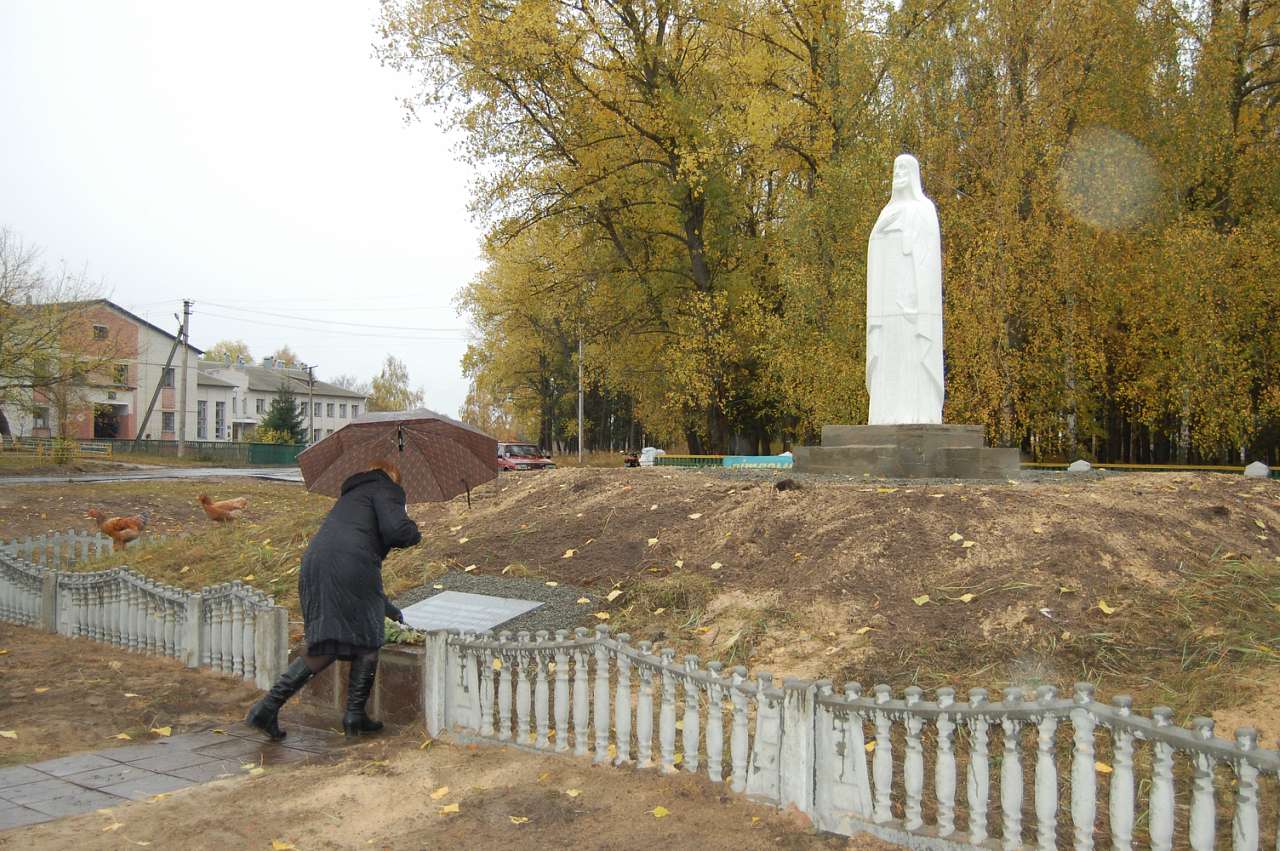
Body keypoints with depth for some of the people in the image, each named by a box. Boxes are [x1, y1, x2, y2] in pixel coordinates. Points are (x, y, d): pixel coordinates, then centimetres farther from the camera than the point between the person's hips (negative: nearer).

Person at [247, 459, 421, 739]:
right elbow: (396, 530, -8)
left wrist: (386, 606, 47)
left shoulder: (350, 496, 37)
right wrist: (414, 533, 18)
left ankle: (269, 706, 1)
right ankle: (355, 716, 9)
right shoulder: (385, 489, 12)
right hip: (350, 567, -7)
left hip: (313, 565, 7)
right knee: (366, 643, 8)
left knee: (322, 650, 11)